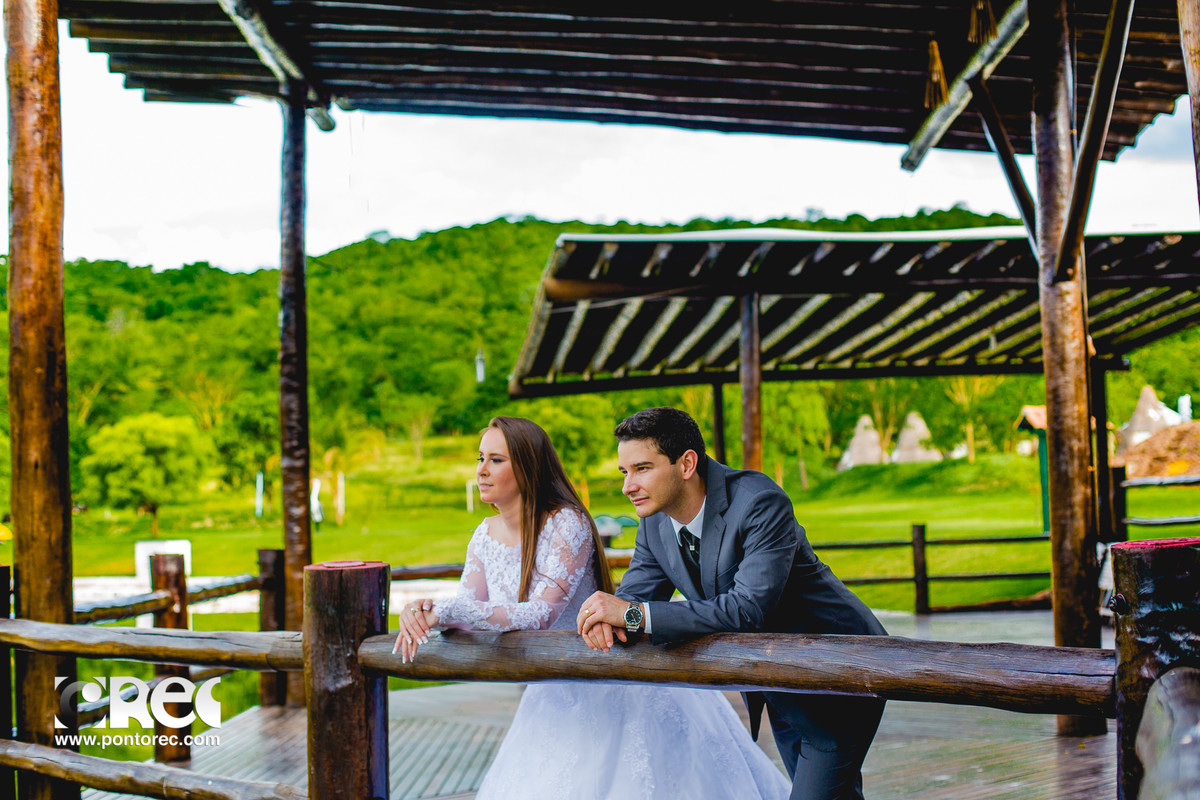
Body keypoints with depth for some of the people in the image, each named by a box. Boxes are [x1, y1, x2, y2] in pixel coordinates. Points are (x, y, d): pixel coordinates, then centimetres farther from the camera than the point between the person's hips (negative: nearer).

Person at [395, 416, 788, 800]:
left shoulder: (567, 523, -21)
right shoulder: (485, 536, 1)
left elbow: (542, 614, -30)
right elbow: (464, 609, -3)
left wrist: (448, 610, -38)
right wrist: (425, 612, -27)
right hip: (558, 695, 6)